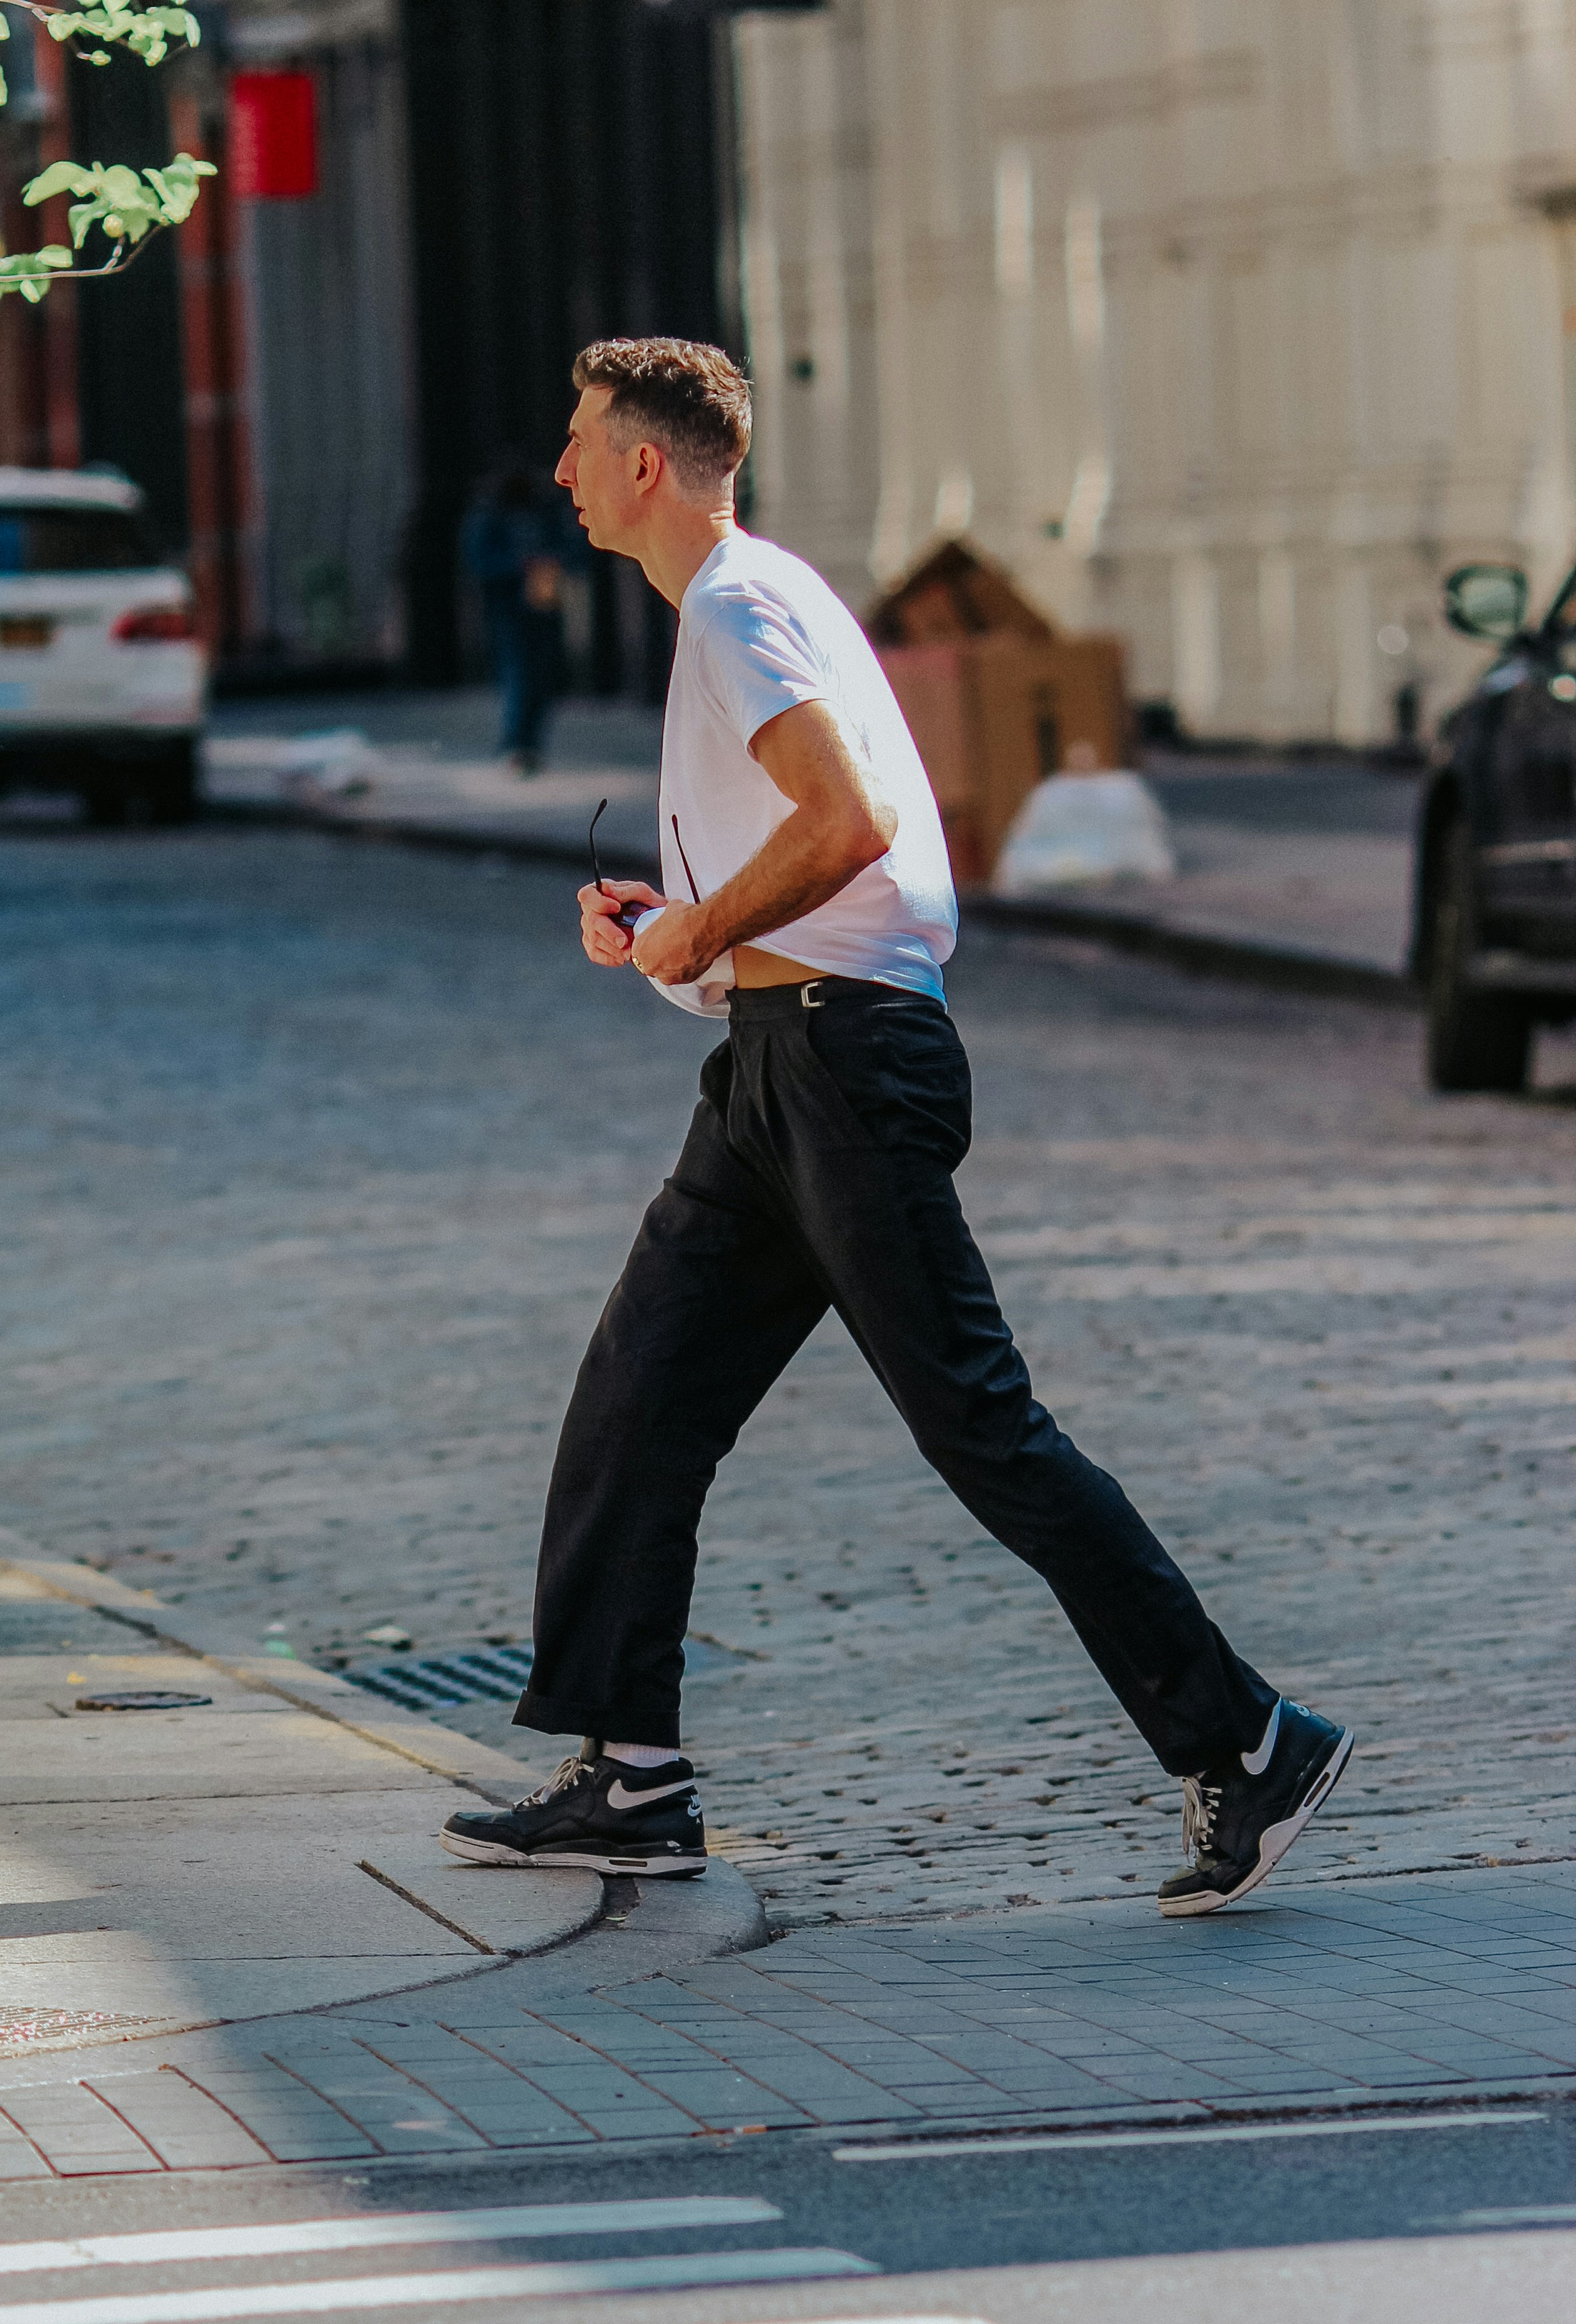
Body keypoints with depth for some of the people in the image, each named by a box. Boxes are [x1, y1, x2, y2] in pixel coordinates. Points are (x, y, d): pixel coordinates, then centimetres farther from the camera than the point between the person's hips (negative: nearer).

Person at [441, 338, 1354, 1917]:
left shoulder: (741, 607, -12)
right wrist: (663, 921, 15)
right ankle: (628, 1782, 12)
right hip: (785, 1059, 11)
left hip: (846, 1052, -11)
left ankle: (1243, 1745, -5)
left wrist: (699, 932, -12)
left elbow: (849, 824, -25)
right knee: (638, 1397, 9)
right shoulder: (736, 604, 20)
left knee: (979, 1429, -9)